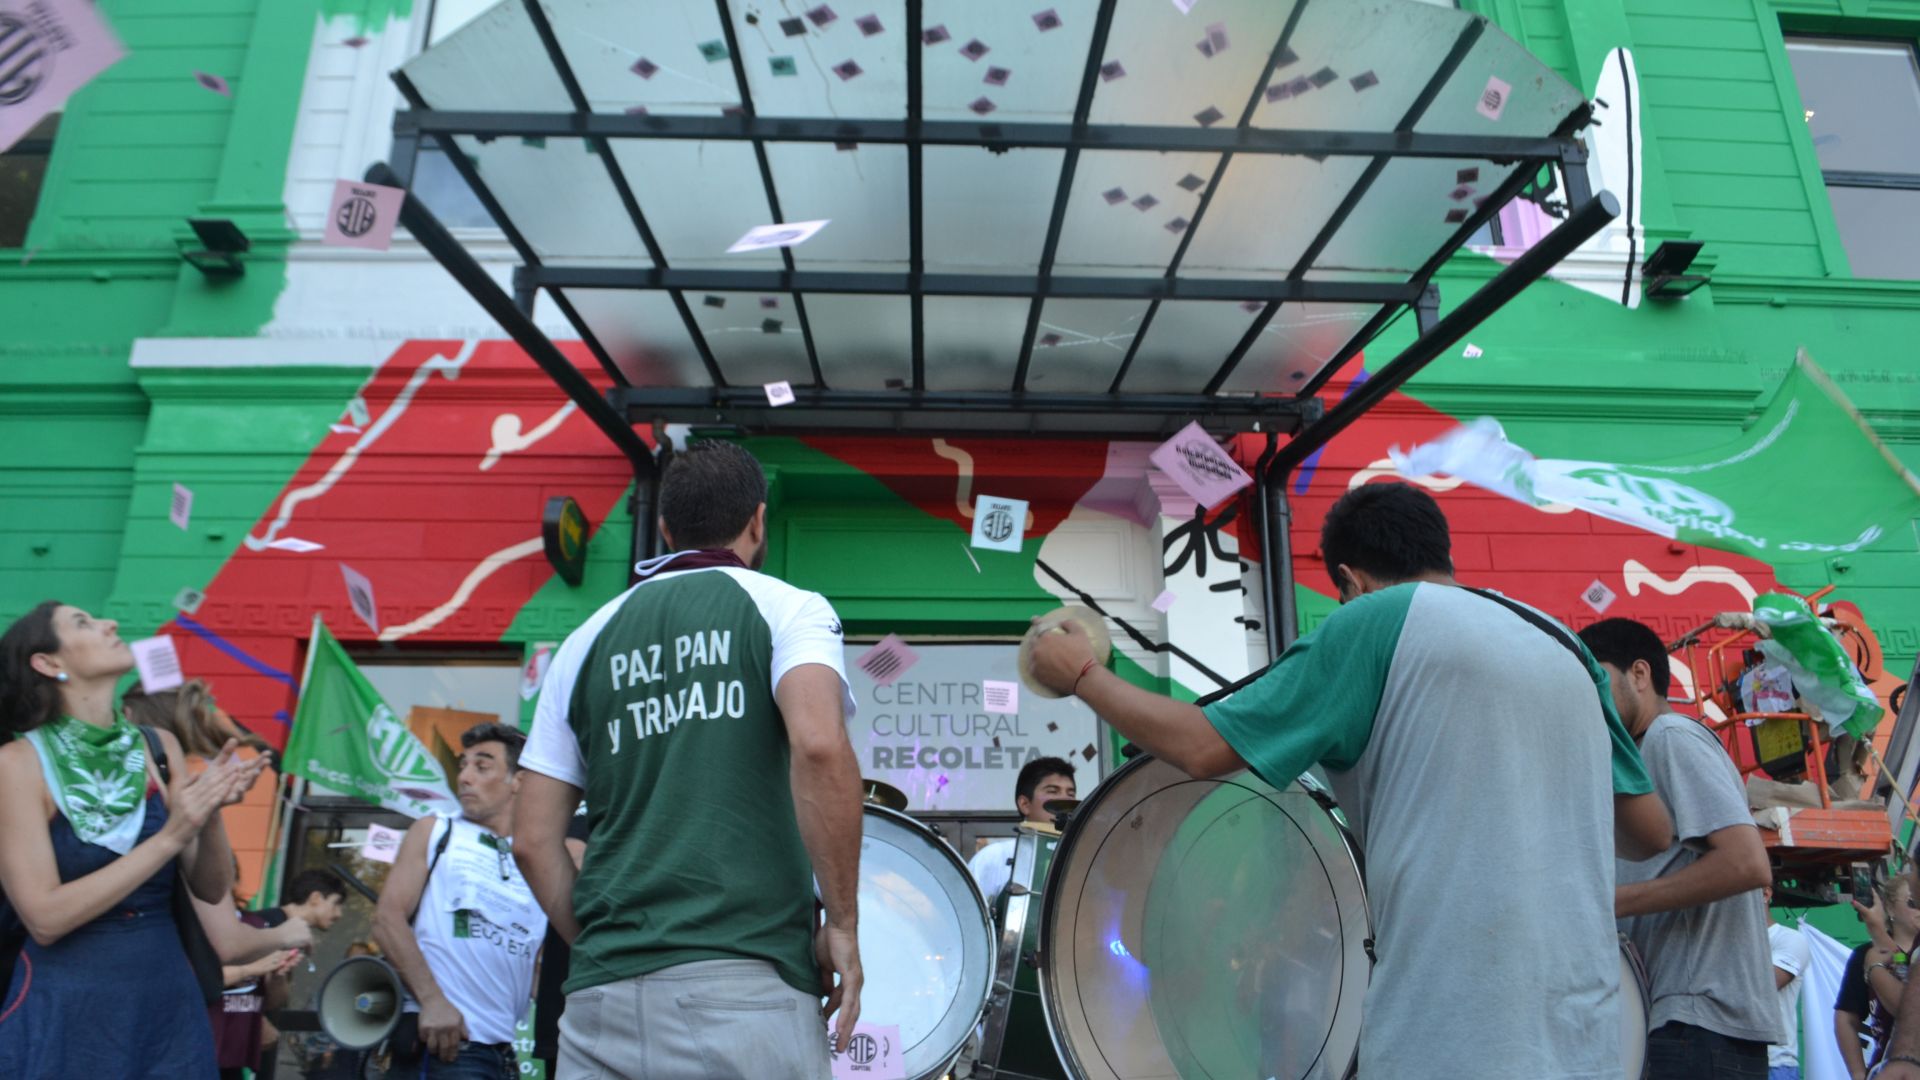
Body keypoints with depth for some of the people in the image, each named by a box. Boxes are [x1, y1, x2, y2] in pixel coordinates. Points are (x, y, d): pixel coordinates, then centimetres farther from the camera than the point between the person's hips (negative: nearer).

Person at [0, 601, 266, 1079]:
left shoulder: (160, 748, 0)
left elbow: (211, 889, 1)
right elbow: (45, 918, -17)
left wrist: (211, 812, -16)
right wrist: (168, 837, -23)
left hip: (169, 1001, 4)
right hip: (66, 1014, -4)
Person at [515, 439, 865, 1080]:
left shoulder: (588, 640, 15)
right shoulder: (784, 608, 3)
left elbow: (534, 840, 11)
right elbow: (817, 744, -17)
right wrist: (843, 923, -8)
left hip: (603, 994, 4)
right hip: (746, 980, -4)